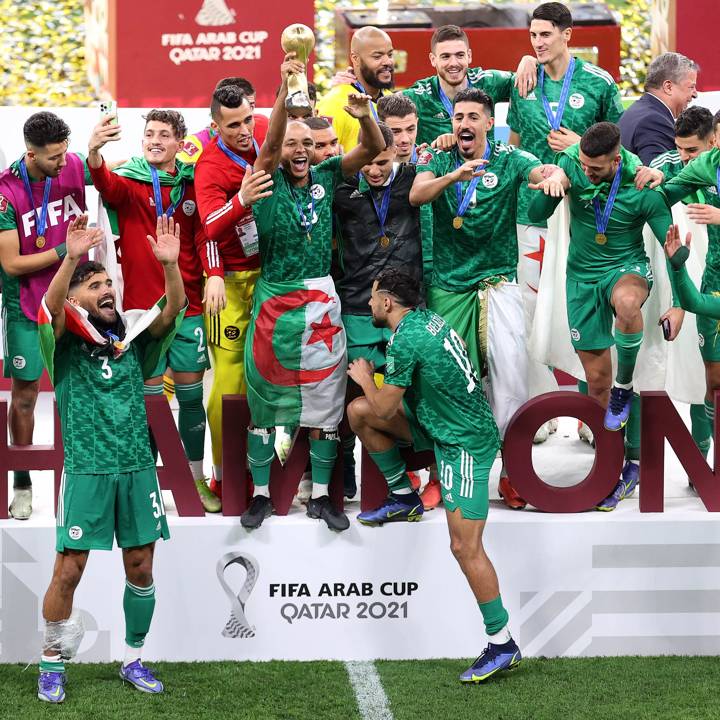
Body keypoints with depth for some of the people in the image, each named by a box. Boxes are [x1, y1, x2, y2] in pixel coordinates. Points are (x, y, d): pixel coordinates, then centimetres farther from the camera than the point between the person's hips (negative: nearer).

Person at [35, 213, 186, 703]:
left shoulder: (134, 341, 10)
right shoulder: (66, 343, 0)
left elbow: (173, 309, -4)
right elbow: (51, 307, -20)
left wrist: (170, 264, -23)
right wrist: (72, 257, -37)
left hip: (138, 467, 4)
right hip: (87, 471, -4)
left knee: (141, 568, 7)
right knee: (69, 570, -4)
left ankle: (134, 660, 21)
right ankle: (52, 664, 10)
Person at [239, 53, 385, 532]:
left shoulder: (326, 178, 4)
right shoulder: (269, 182, -4)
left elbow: (374, 149, -3)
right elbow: (270, 143, -23)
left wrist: (364, 116, -25)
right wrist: (285, 92, -37)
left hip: (321, 303, 2)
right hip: (274, 303, -2)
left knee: (325, 402, 5)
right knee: (264, 400, 4)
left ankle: (321, 496, 14)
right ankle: (261, 494, 15)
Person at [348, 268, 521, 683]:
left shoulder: (406, 339, -21)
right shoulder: (428, 319, 7)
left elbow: (385, 408, -12)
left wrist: (365, 379, 6)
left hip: (465, 443, -10)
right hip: (439, 424, 10)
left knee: (465, 547, -11)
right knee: (359, 411, 9)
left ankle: (502, 645, -7)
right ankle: (404, 500, 22)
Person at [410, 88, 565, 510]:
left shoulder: (508, 159, 2)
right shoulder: (438, 160, 4)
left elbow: (542, 171, -18)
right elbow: (415, 195, -15)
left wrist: (553, 175, -43)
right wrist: (454, 176, -33)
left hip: (498, 283, -1)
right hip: (448, 286, 1)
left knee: (511, 373, -10)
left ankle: (514, 471, -4)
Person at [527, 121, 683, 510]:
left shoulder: (644, 188, -21)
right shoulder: (572, 162, -12)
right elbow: (536, 214, -6)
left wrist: (679, 305, -17)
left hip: (627, 267, -3)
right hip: (583, 275, 3)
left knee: (626, 303, -42)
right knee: (596, 379, 4)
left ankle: (625, 385, -16)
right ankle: (615, 463, 20)